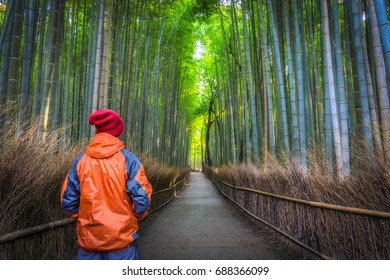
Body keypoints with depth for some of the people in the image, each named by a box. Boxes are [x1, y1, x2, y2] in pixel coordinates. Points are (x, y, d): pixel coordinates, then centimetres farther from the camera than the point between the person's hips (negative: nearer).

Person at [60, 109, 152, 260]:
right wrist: (134, 218, 6)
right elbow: (142, 198, -14)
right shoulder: (128, 159, -12)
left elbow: (67, 201, 0)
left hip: (88, 237, 3)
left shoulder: (81, 160, -3)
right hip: (121, 237, -3)